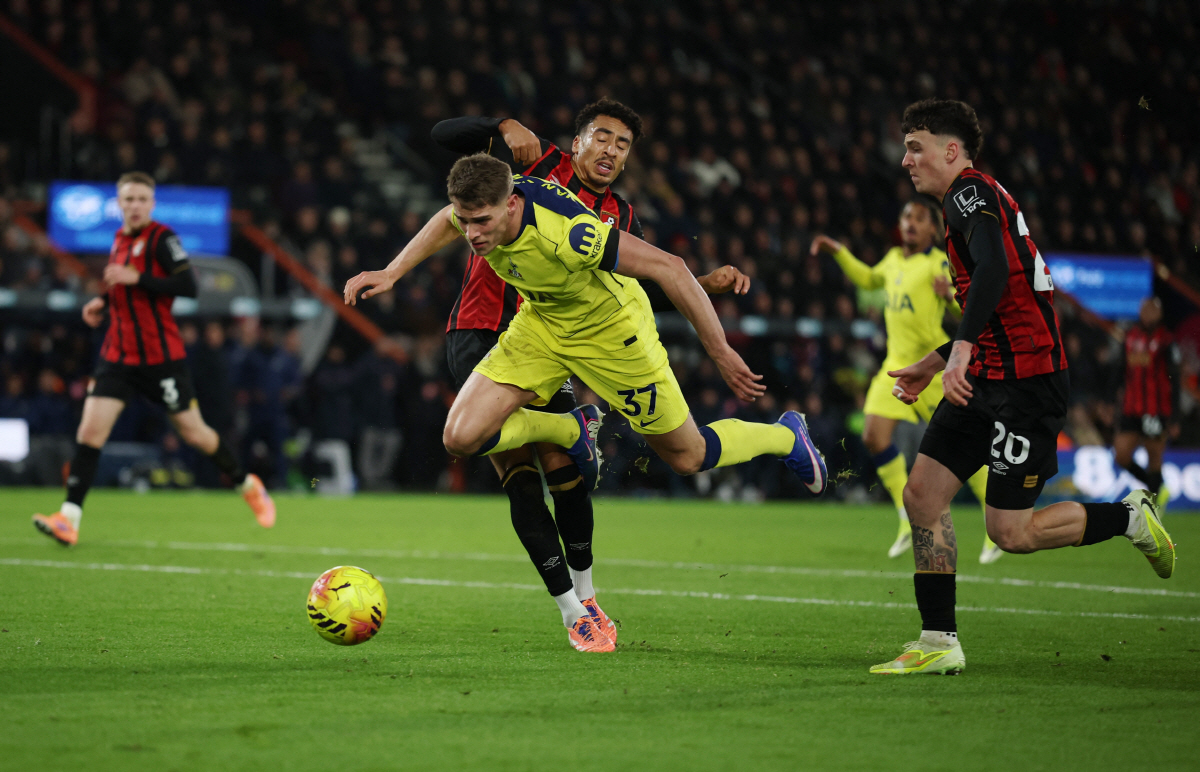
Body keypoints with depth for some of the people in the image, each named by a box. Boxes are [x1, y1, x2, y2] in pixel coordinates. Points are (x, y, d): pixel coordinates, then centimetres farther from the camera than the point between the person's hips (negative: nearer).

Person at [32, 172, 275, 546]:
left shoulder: (162, 238, -10)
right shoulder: (120, 240, 12)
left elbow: (188, 286, -20)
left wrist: (136, 278, -24)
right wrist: (102, 302, 9)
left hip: (162, 357, -6)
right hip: (118, 356, 6)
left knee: (193, 432, 5)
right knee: (90, 428, -10)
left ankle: (248, 486, 29)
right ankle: (69, 518, -12)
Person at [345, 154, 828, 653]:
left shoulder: (565, 234, -42)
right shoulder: (482, 206, -22)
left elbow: (667, 267, -33)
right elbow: (446, 222, 7)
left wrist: (720, 353, -29)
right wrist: (391, 273, 0)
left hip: (609, 330, -5)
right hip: (541, 326, 5)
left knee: (686, 458, 9)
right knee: (462, 437, -12)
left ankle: (785, 437, 40)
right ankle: (573, 432, 16)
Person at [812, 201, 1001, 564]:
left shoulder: (939, 263, -8)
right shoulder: (894, 259, 12)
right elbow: (869, 278, 35)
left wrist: (950, 295, -33)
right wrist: (839, 252, 28)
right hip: (897, 364, 7)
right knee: (874, 437, -7)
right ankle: (909, 519, 6)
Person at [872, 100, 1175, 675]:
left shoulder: (971, 192, -11)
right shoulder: (970, 201, 21)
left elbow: (994, 269, -31)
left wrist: (962, 348, -41)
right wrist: (932, 365, 35)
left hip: (1027, 380, -10)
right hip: (988, 378, 10)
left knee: (1010, 532, -8)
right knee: (922, 495, 1)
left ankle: (1131, 517, 13)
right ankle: (939, 643, 4)